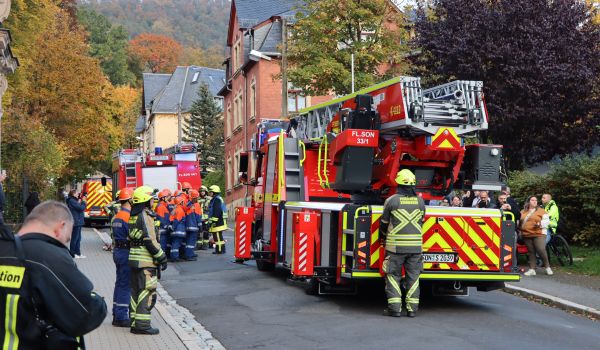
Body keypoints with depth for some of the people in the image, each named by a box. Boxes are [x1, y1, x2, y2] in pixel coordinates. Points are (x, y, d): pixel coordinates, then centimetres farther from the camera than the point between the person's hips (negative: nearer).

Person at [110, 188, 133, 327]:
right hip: (127, 252, -10)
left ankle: (117, 314, 24)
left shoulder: (116, 217, 11)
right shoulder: (128, 217, -18)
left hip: (117, 251, 10)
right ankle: (121, 317, -2)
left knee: (120, 283, 17)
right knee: (125, 284, -5)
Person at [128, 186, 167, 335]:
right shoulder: (145, 216, -14)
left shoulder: (133, 216, 15)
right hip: (146, 261, -9)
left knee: (136, 290, 13)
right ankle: (142, 324, -7)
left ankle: (135, 322, 18)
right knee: (147, 292, -6)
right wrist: (161, 257, -12)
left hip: (133, 258, 9)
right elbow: (150, 240, -19)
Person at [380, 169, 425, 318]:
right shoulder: (420, 201, 5)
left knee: (393, 275, 5)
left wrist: (383, 238, 23)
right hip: (416, 245, 3)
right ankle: (412, 308, 7)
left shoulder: (391, 200, -4)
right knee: (413, 276, 8)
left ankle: (394, 307, 0)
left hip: (395, 245, -3)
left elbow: (384, 223, 5)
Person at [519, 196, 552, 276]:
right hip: (526, 235, 4)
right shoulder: (523, 212, 16)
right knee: (531, 252, 5)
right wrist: (519, 228, 8)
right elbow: (519, 221, 26)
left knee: (541, 250, -13)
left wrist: (540, 224, -16)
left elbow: (546, 220, 2)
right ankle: (532, 269, 8)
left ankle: (547, 267, 4)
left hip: (538, 234, -4)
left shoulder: (541, 211, 6)